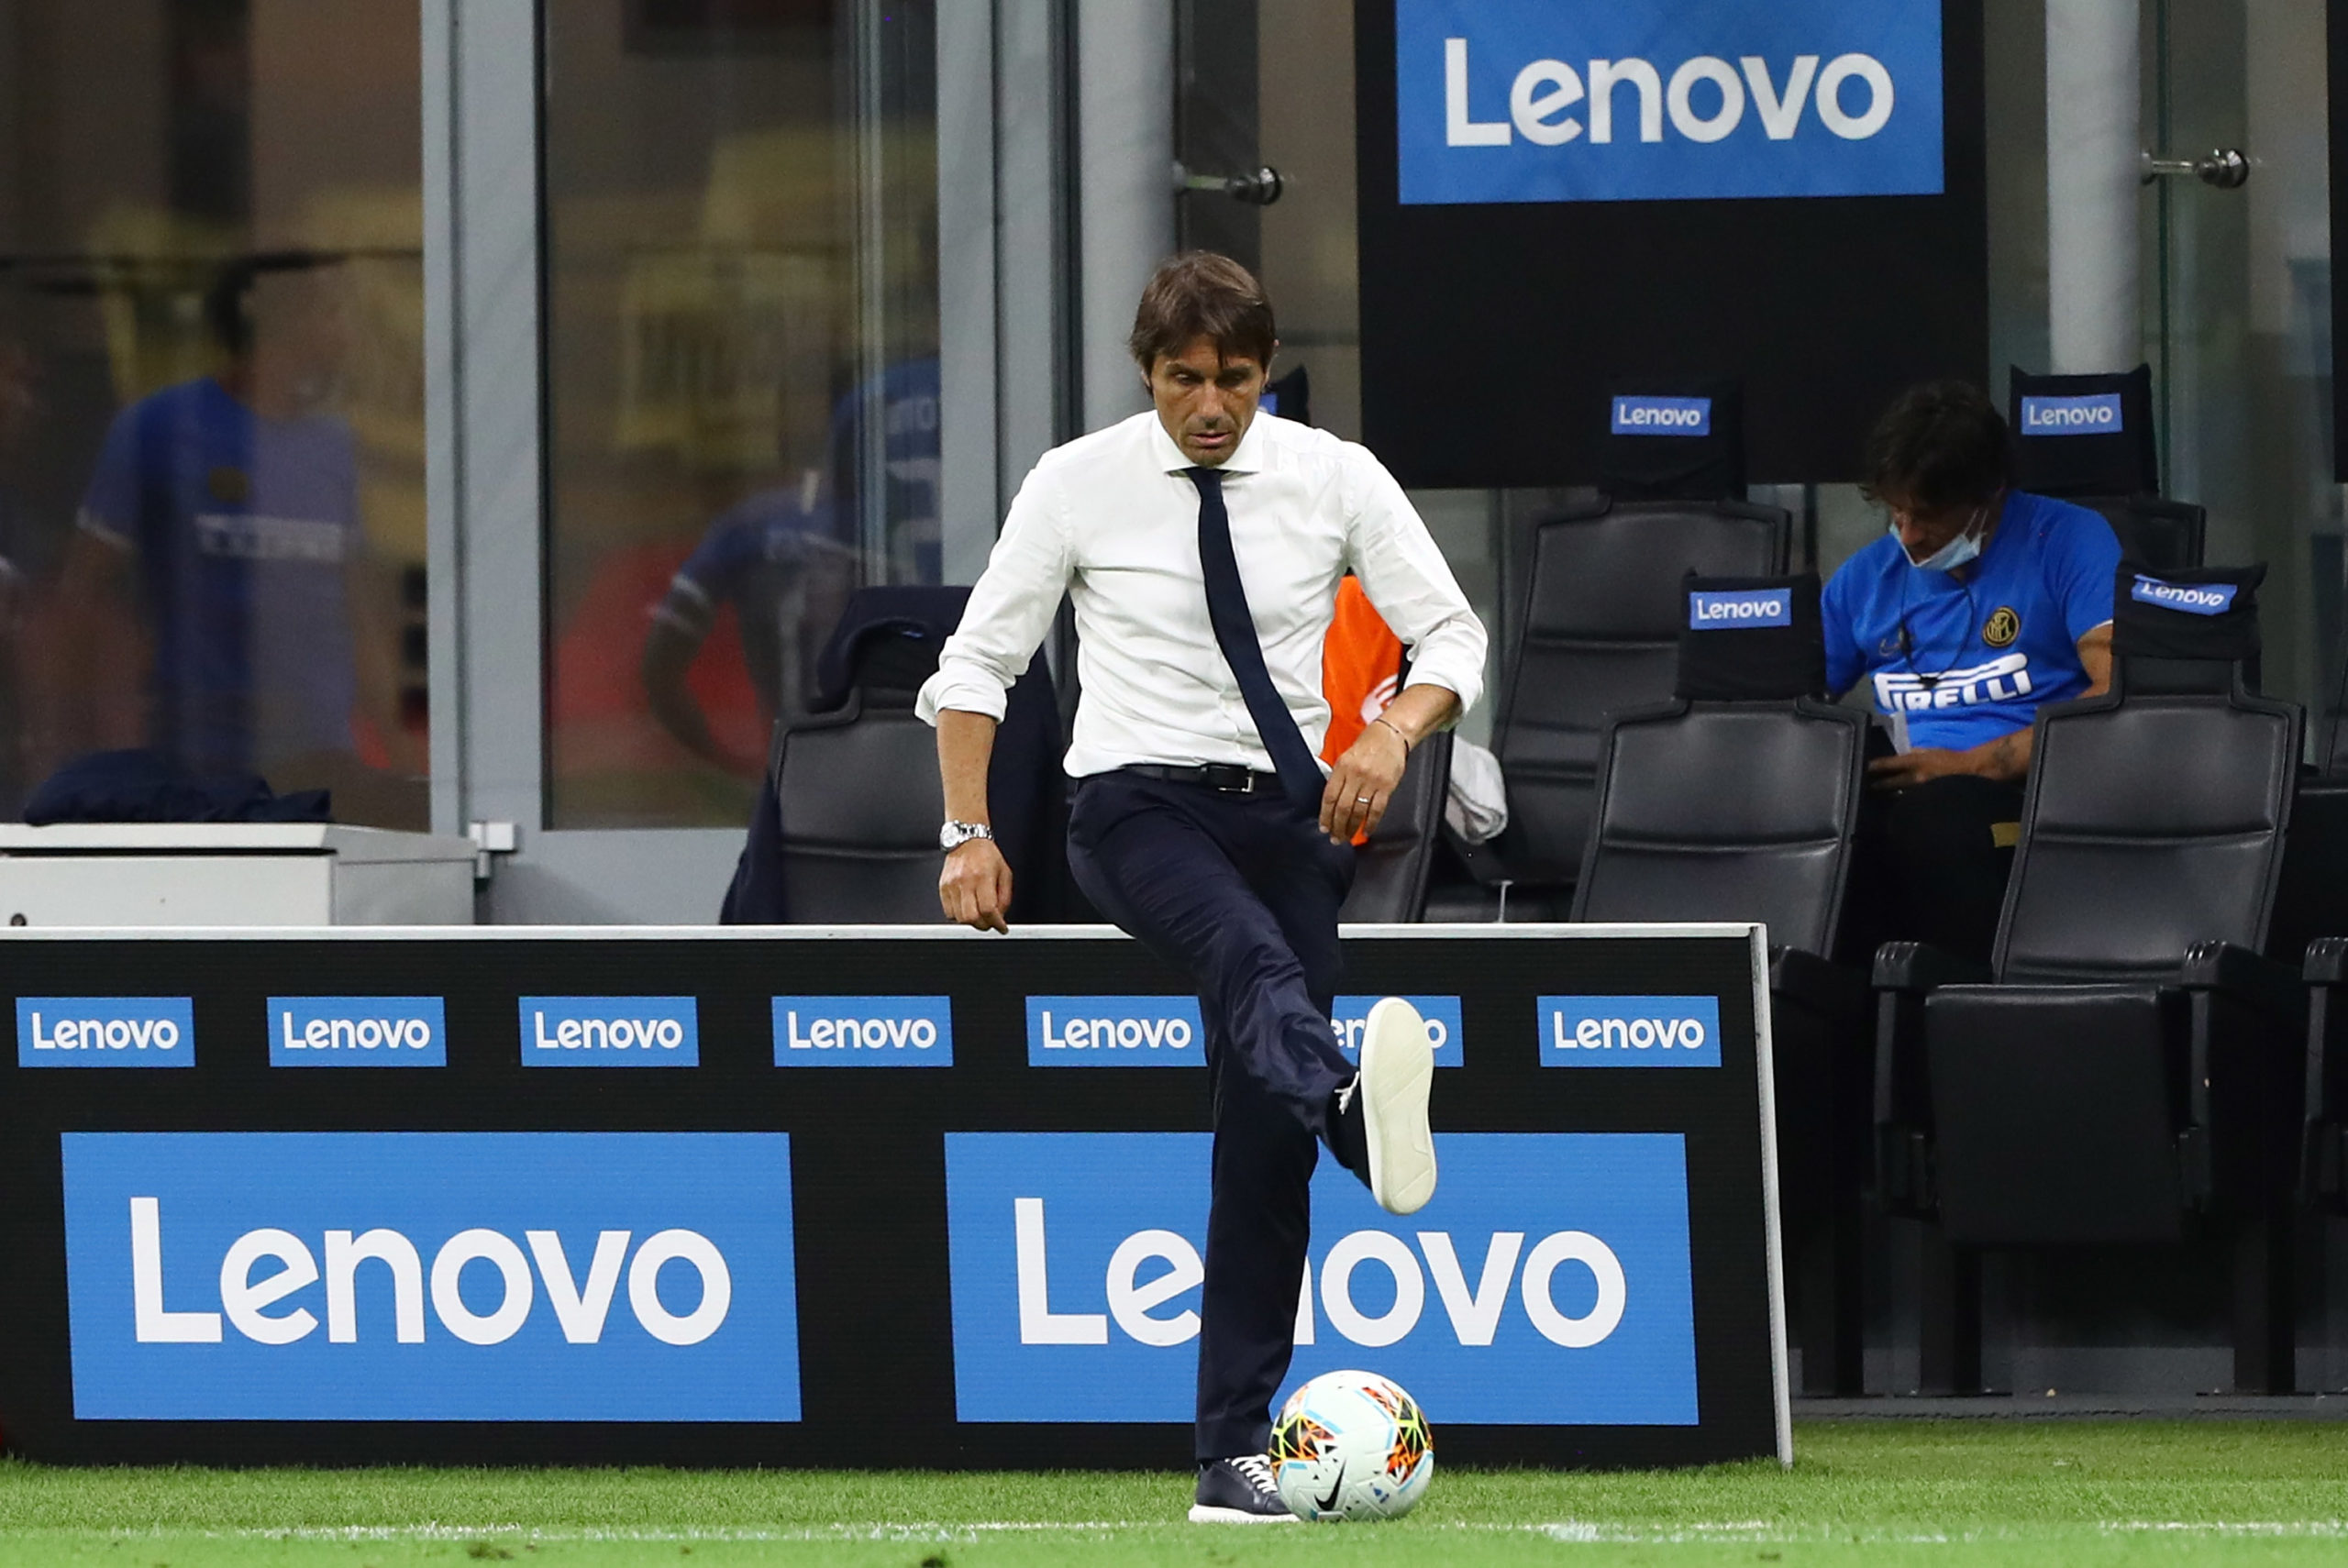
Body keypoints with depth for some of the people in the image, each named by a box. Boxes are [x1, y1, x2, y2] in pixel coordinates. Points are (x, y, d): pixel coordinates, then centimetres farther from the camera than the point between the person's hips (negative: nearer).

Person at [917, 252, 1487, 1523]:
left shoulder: (1333, 477, 3)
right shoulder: (1078, 485, 0)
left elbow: (1451, 637, 3)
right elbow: (977, 660, 5)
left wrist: (1392, 735, -17)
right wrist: (968, 834, -4)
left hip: (1287, 806, 3)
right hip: (1137, 806, -3)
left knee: (1263, 1133, -5)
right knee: (1251, 952, -38)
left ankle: (1235, 1451, -2)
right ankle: (1358, 1109, -71)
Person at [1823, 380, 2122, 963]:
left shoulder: (2068, 541, 5)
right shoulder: (1867, 576, 22)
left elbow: (2120, 694, -7)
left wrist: (1971, 765, -14)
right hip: (1901, 796, 4)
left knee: (1933, 812, -41)